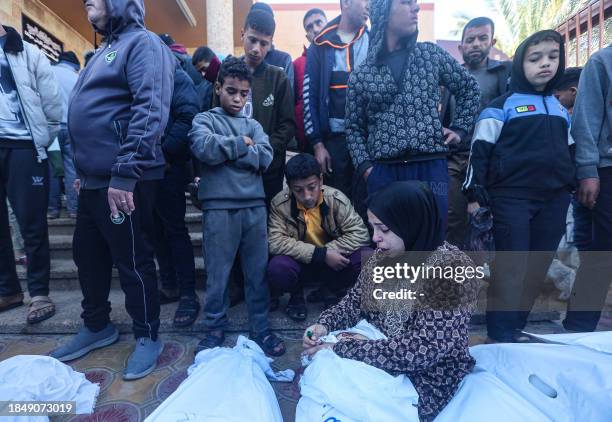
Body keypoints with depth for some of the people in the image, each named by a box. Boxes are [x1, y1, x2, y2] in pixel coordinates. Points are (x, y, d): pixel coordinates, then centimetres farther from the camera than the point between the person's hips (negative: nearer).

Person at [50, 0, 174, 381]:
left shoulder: (142, 42, -7)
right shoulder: (108, 48, 23)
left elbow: (151, 111, -22)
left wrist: (125, 173, -27)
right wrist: (84, 171, 23)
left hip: (123, 180, -10)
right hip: (95, 178, 10)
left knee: (133, 262, 1)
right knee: (88, 255, 17)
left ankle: (148, 337, 20)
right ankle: (97, 326, 37)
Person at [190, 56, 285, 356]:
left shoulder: (252, 125, 16)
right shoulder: (204, 119, 9)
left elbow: (265, 158, -2)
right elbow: (204, 148, -13)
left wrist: (225, 149, -6)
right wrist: (242, 144, -3)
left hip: (254, 206, 3)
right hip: (219, 207, -2)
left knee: (257, 270, 7)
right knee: (217, 272, 6)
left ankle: (260, 328, 21)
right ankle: (214, 329, 24)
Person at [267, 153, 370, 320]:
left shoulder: (336, 199, -16)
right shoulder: (280, 204, -18)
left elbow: (360, 233, -16)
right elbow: (275, 242, -25)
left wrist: (328, 250, -27)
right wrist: (321, 254, -32)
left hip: (333, 262, 2)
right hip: (301, 263, -1)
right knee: (277, 268, -34)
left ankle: (330, 291, 5)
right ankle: (296, 295, 4)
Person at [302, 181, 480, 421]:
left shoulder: (451, 269, -25)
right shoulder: (384, 256, -3)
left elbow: (421, 350, -30)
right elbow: (354, 302, 6)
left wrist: (340, 349, -28)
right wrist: (325, 325, -14)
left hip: (423, 379, -6)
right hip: (376, 361, 6)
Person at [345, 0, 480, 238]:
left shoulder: (431, 54, 8)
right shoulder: (361, 74, 5)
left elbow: (469, 88, 21)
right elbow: (354, 127, 10)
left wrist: (459, 128, 12)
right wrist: (364, 165, -2)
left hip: (431, 168, 1)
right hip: (383, 172, 0)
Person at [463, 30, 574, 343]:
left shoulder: (560, 110, 18)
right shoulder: (502, 106, -1)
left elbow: (569, 153, 24)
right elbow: (480, 151, -6)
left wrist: (569, 191, 19)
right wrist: (475, 195, -10)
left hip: (553, 200, 7)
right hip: (511, 198, -6)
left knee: (538, 268, 9)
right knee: (510, 268, -5)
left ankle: (516, 327, 22)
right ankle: (502, 335, 6)